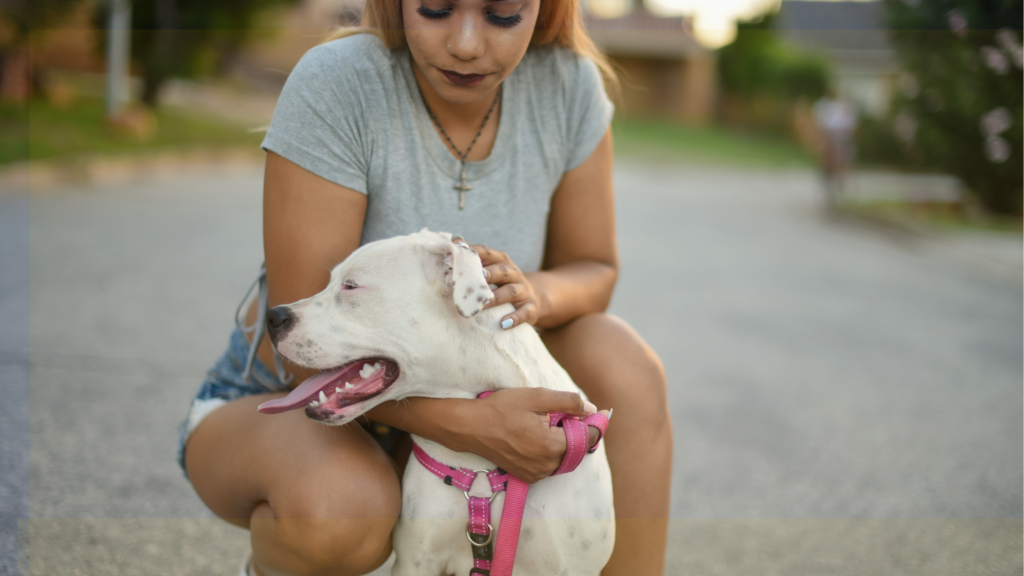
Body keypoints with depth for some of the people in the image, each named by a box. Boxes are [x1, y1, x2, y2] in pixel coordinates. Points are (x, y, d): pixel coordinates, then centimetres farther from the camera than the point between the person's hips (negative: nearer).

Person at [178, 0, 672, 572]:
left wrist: (536, 294, -28)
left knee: (622, 362, -22)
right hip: (289, 404, -3)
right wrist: (469, 423, -41)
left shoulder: (568, 83, -13)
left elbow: (595, 271, -3)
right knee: (340, 512, -37)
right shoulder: (336, 83, -26)